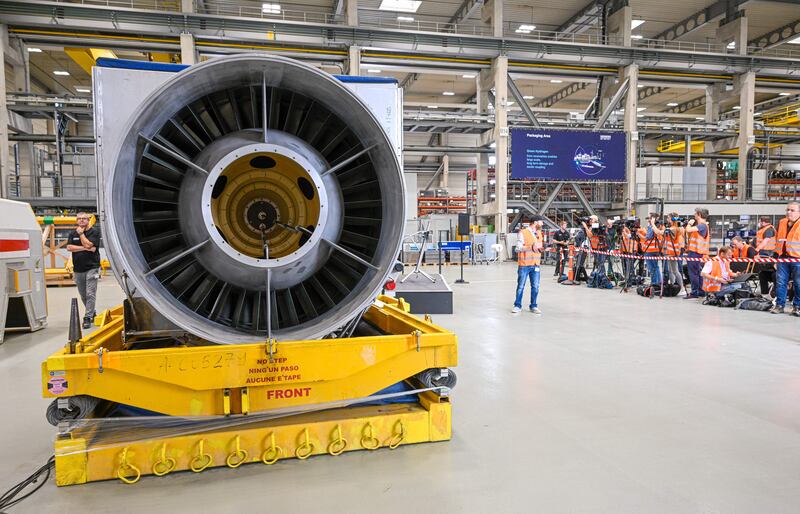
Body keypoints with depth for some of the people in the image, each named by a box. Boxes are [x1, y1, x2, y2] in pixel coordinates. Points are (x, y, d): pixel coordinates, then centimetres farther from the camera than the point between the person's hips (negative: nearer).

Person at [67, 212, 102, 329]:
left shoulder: (94, 232, -2)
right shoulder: (73, 233, 13)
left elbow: (88, 244, -15)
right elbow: (69, 247, -2)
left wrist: (81, 233, -4)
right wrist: (85, 248, -12)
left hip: (92, 267, -5)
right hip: (78, 269, 5)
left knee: (90, 294, -11)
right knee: (83, 295, 13)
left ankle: (87, 318, -9)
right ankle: (92, 313, 30)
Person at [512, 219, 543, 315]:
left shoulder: (539, 233, 13)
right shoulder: (523, 233, -8)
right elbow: (518, 248, -14)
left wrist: (541, 247, 0)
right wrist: (532, 247, -24)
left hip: (535, 264, 5)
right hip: (524, 264, -5)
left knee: (535, 287, 5)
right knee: (520, 286, 4)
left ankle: (533, 306, 17)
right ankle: (517, 305, 14)